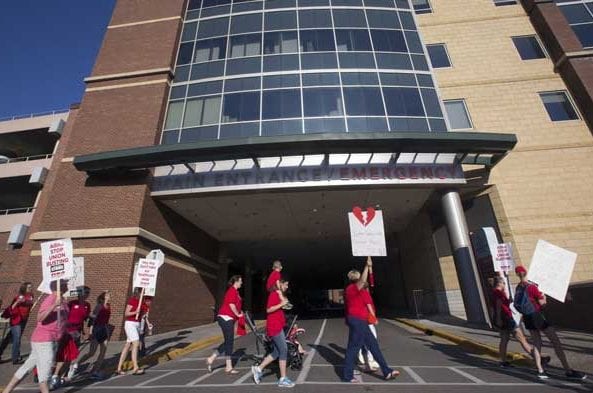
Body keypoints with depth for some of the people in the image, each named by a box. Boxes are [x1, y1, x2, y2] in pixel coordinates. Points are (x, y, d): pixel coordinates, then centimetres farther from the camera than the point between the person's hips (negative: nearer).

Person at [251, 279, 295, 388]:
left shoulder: (278, 294, 16)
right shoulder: (273, 294, -14)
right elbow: (268, 309, -21)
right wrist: (281, 304, -25)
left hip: (278, 327, 10)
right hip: (274, 327, -10)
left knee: (277, 352, 13)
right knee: (284, 350, -5)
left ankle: (258, 369, 23)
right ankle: (283, 379, 4)